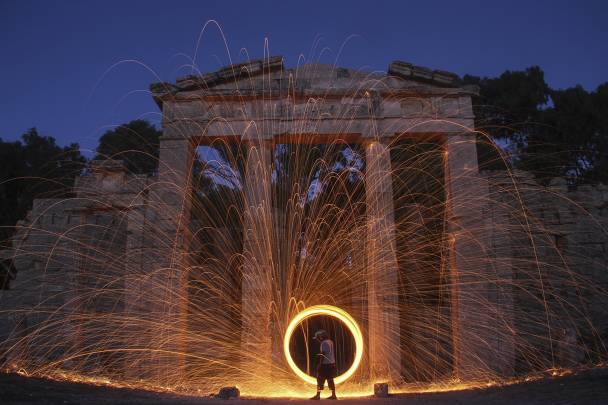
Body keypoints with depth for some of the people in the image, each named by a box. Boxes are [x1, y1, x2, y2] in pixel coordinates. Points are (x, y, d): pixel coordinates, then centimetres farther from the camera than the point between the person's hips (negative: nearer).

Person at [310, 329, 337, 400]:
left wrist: (319, 364, -16)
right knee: (330, 380, 12)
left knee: (320, 380, -3)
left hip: (325, 365, -9)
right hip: (332, 364, 9)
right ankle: (333, 395, 13)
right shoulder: (330, 342, 12)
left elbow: (323, 355, -18)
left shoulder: (324, 343, -15)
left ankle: (318, 395, -2)